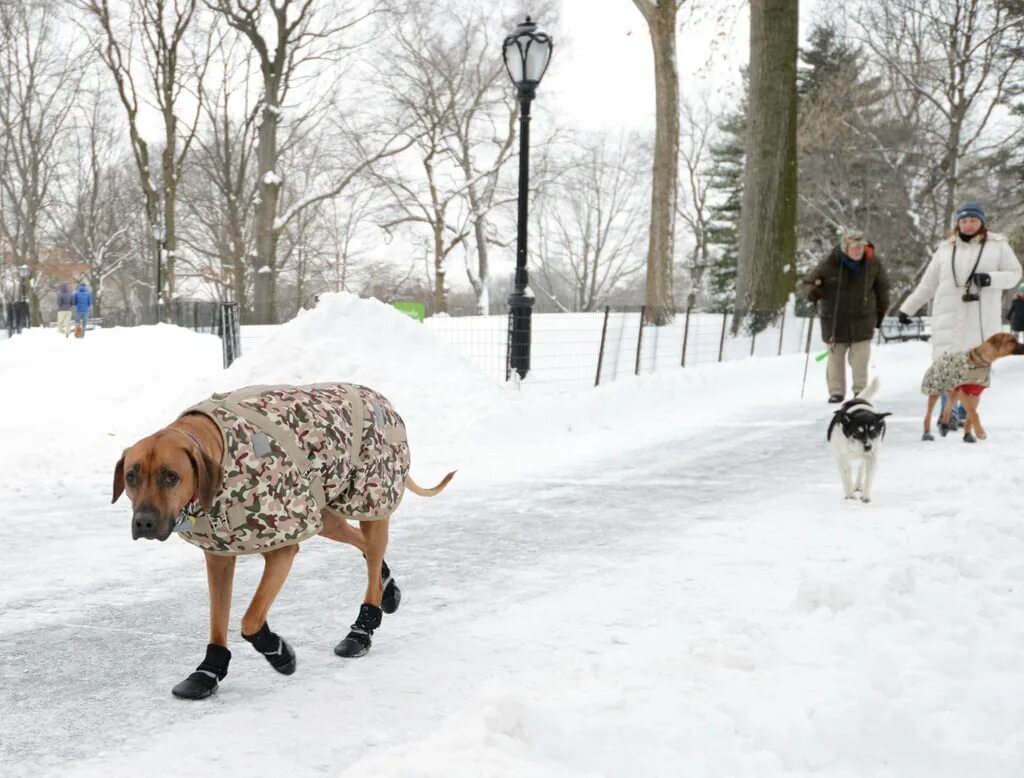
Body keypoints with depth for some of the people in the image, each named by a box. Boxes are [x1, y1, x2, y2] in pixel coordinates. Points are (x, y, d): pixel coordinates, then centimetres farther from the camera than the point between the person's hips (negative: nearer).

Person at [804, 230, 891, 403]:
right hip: (835, 319, -1)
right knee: (835, 356, 4)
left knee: (860, 356, -2)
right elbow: (810, 280, -1)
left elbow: (882, 286, 12)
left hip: (862, 319, 1)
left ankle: (860, 390, 9)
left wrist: (881, 310, 16)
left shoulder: (873, 263, -5)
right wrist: (813, 291, -24)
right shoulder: (830, 263, -13)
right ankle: (836, 391, 14)